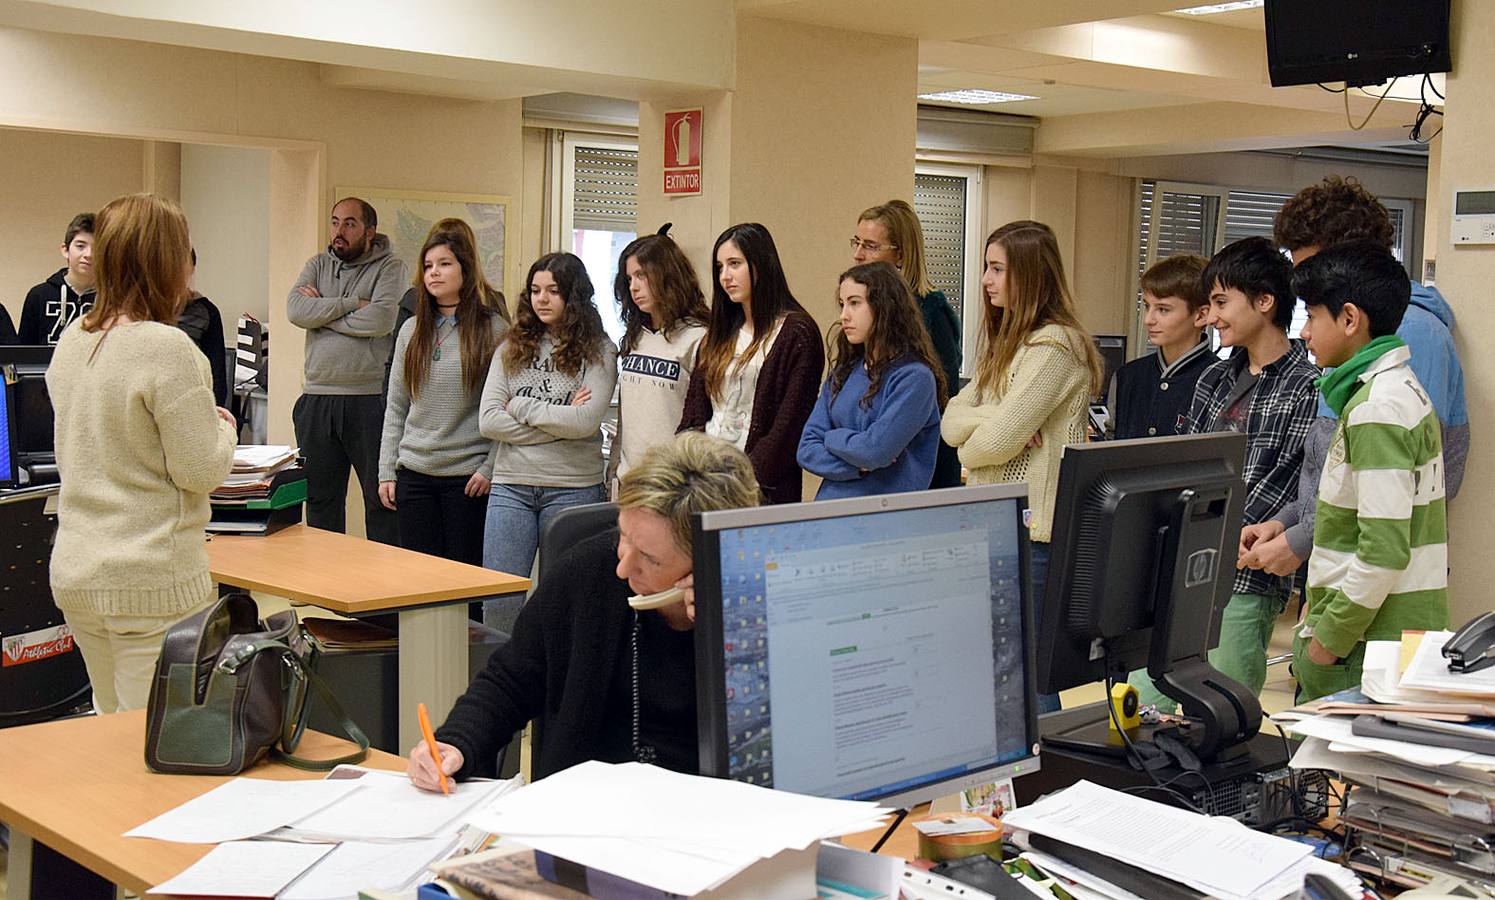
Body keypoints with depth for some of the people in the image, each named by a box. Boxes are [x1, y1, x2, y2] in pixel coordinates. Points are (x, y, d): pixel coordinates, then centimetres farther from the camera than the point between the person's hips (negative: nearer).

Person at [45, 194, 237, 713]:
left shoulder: (71, 342, 6)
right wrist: (224, 429, 6)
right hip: (152, 578, -8)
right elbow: (201, 471, -15)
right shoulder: (167, 348, -17)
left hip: (74, 573, 8)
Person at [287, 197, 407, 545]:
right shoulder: (318, 265, 14)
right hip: (317, 399, 5)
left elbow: (381, 319, -17)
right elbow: (295, 310, -4)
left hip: (371, 401, -4)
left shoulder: (390, 268, 0)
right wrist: (353, 303, -11)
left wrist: (323, 312, -7)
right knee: (321, 500, 12)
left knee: (382, 499, 1)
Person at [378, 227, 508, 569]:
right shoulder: (412, 331, 10)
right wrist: (386, 471, 7)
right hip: (414, 473, 4)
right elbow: (395, 409, 12)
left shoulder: (493, 329, -3)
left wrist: (490, 468, -10)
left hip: (468, 476, -4)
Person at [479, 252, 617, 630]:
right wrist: (559, 420, -7)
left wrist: (522, 407, -5)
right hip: (510, 485, 3)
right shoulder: (511, 349, 10)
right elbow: (488, 421, -1)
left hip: (573, 489, -3)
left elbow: (587, 422, -13)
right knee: (498, 601, 2)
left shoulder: (598, 352, 1)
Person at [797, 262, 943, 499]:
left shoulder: (915, 377, -6)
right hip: (830, 500, 5)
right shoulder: (842, 371, 13)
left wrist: (832, 437, 3)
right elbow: (807, 450, 8)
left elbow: (875, 451, -14)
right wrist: (859, 467, -6)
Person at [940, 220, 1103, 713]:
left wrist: (968, 449, 1)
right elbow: (952, 420, 8)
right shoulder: (1006, 342, 17)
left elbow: (996, 442, -19)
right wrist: (994, 421, -11)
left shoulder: (1055, 345, -14)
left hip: (1033, 530, -9)